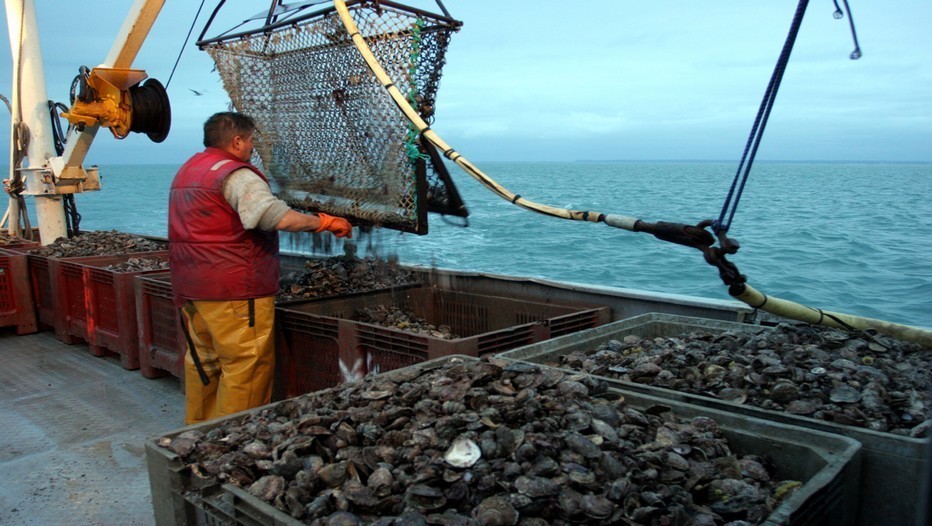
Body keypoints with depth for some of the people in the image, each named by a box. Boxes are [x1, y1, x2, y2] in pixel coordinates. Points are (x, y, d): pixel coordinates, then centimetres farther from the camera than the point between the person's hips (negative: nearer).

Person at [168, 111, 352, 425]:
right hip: (233, 290, -10)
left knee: (202, 360, 19)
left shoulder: (186, 172, 18)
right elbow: (281, 218, -24)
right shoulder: (235, 175, -14)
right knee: (246, 366, -2)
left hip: (191, 287, 10)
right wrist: (327, 222, -14)